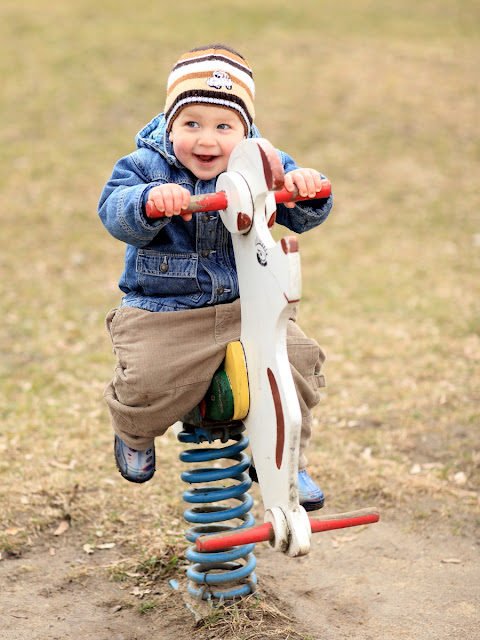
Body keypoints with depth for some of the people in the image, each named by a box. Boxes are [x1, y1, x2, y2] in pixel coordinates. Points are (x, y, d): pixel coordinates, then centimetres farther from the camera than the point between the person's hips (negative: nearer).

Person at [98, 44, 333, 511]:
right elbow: (114, 213, -22)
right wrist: (150, 200, -44)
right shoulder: (146, 166, -6)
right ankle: (135, 434, 17)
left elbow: (300, 217, -9)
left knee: (296, 359, -16)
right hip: (160, 312, -2)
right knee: (149, 381, -24)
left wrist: (306, 188, -33)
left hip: (246, 306, 2)